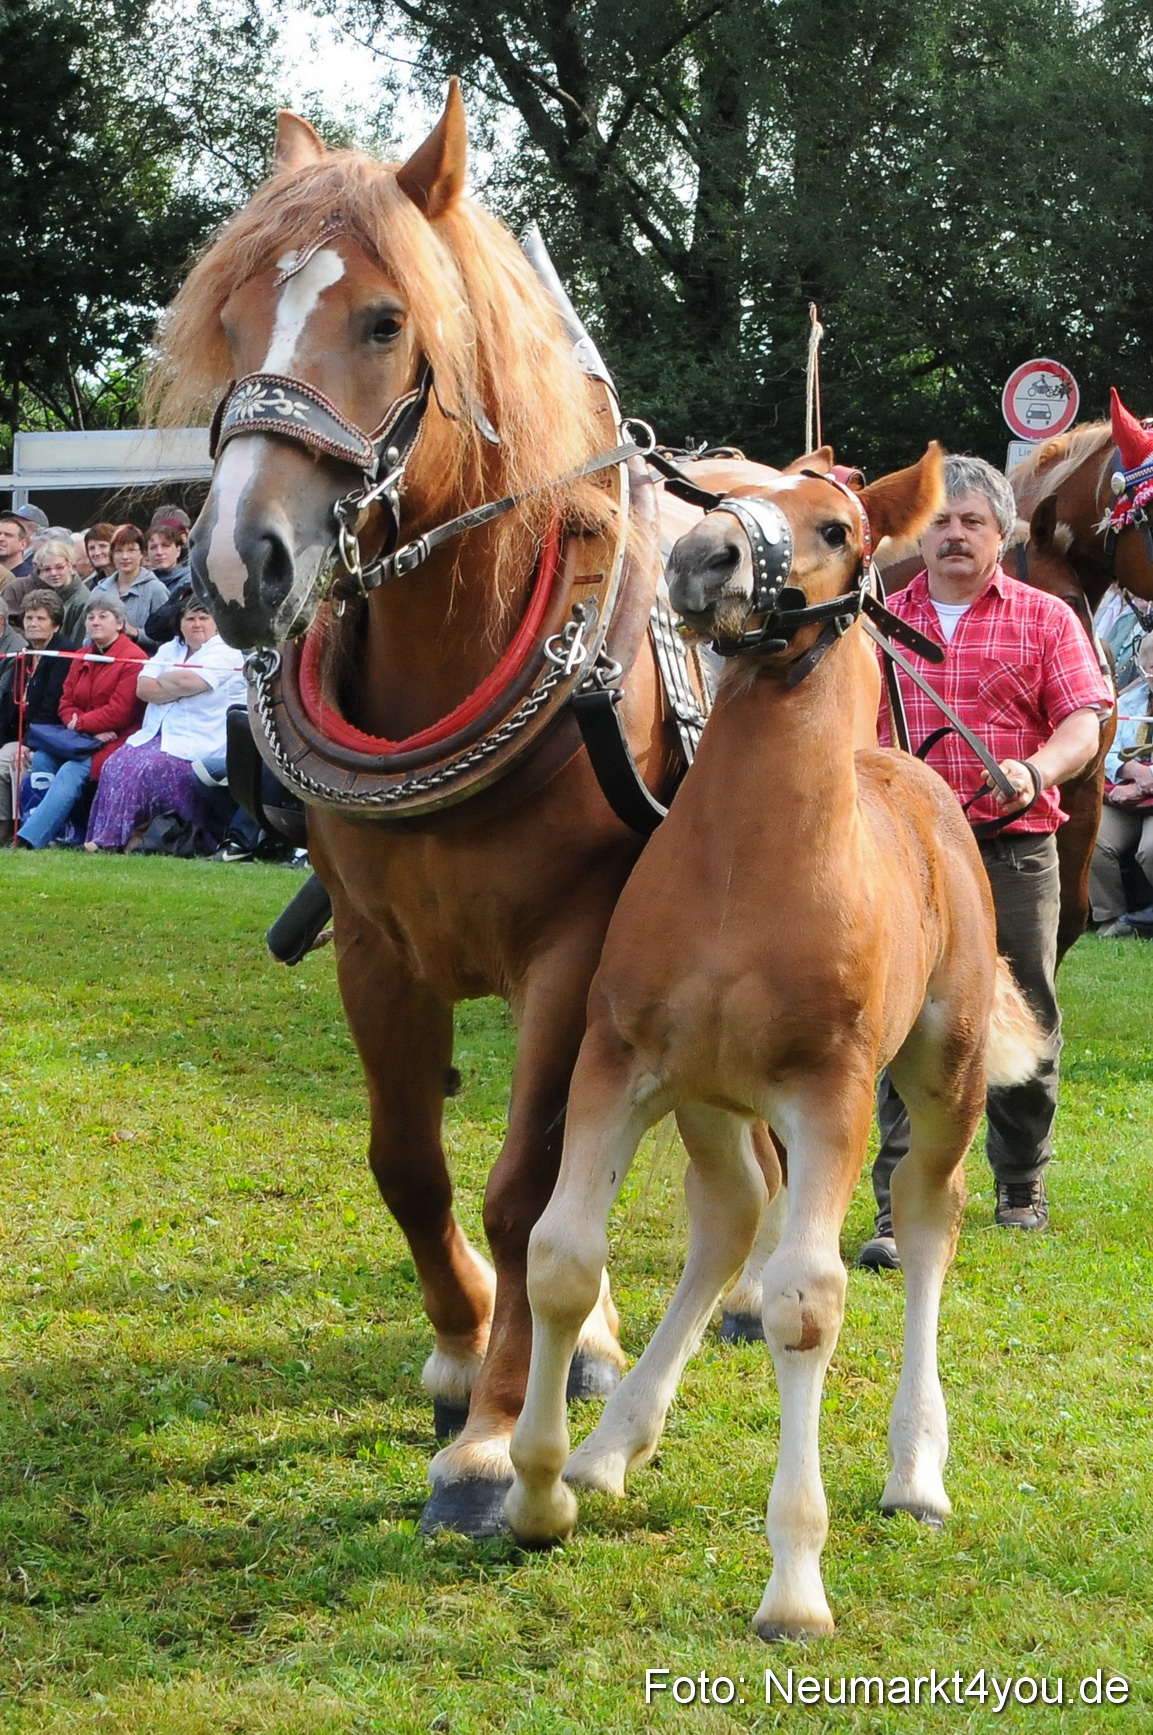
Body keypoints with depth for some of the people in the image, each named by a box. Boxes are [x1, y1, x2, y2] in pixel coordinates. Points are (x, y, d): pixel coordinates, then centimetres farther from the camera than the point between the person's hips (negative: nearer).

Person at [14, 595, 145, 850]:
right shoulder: (83, 659, 16)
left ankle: (29, 839, -36)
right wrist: (91, 730, -10)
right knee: (41, 758, -17)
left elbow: (119, 712, -15)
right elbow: (67, 704, 9)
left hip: (117, 740, -8)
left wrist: (80, 723, -9)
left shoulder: (133, 659, -9)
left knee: (72, 771, -29)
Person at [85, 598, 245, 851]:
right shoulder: (169, 650, 20)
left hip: (196, 745, -7)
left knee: (142, 770, -26)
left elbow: (187, 682, -19)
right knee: (117, 764, -19)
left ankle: (112, 839, -20)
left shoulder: (224, 654, -2)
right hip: (155, 735, 7)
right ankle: (104, 836, -18)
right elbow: (143, 688, 5)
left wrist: (162, 682, 1)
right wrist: (179, 688, -8)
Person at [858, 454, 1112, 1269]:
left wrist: (1036, 772, -23)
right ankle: (899, 1208, -10)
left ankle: (1022, 1185, 26)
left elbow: (1084, 723, -3)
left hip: (1014, 849, -1)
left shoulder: (1046, 619, 6)